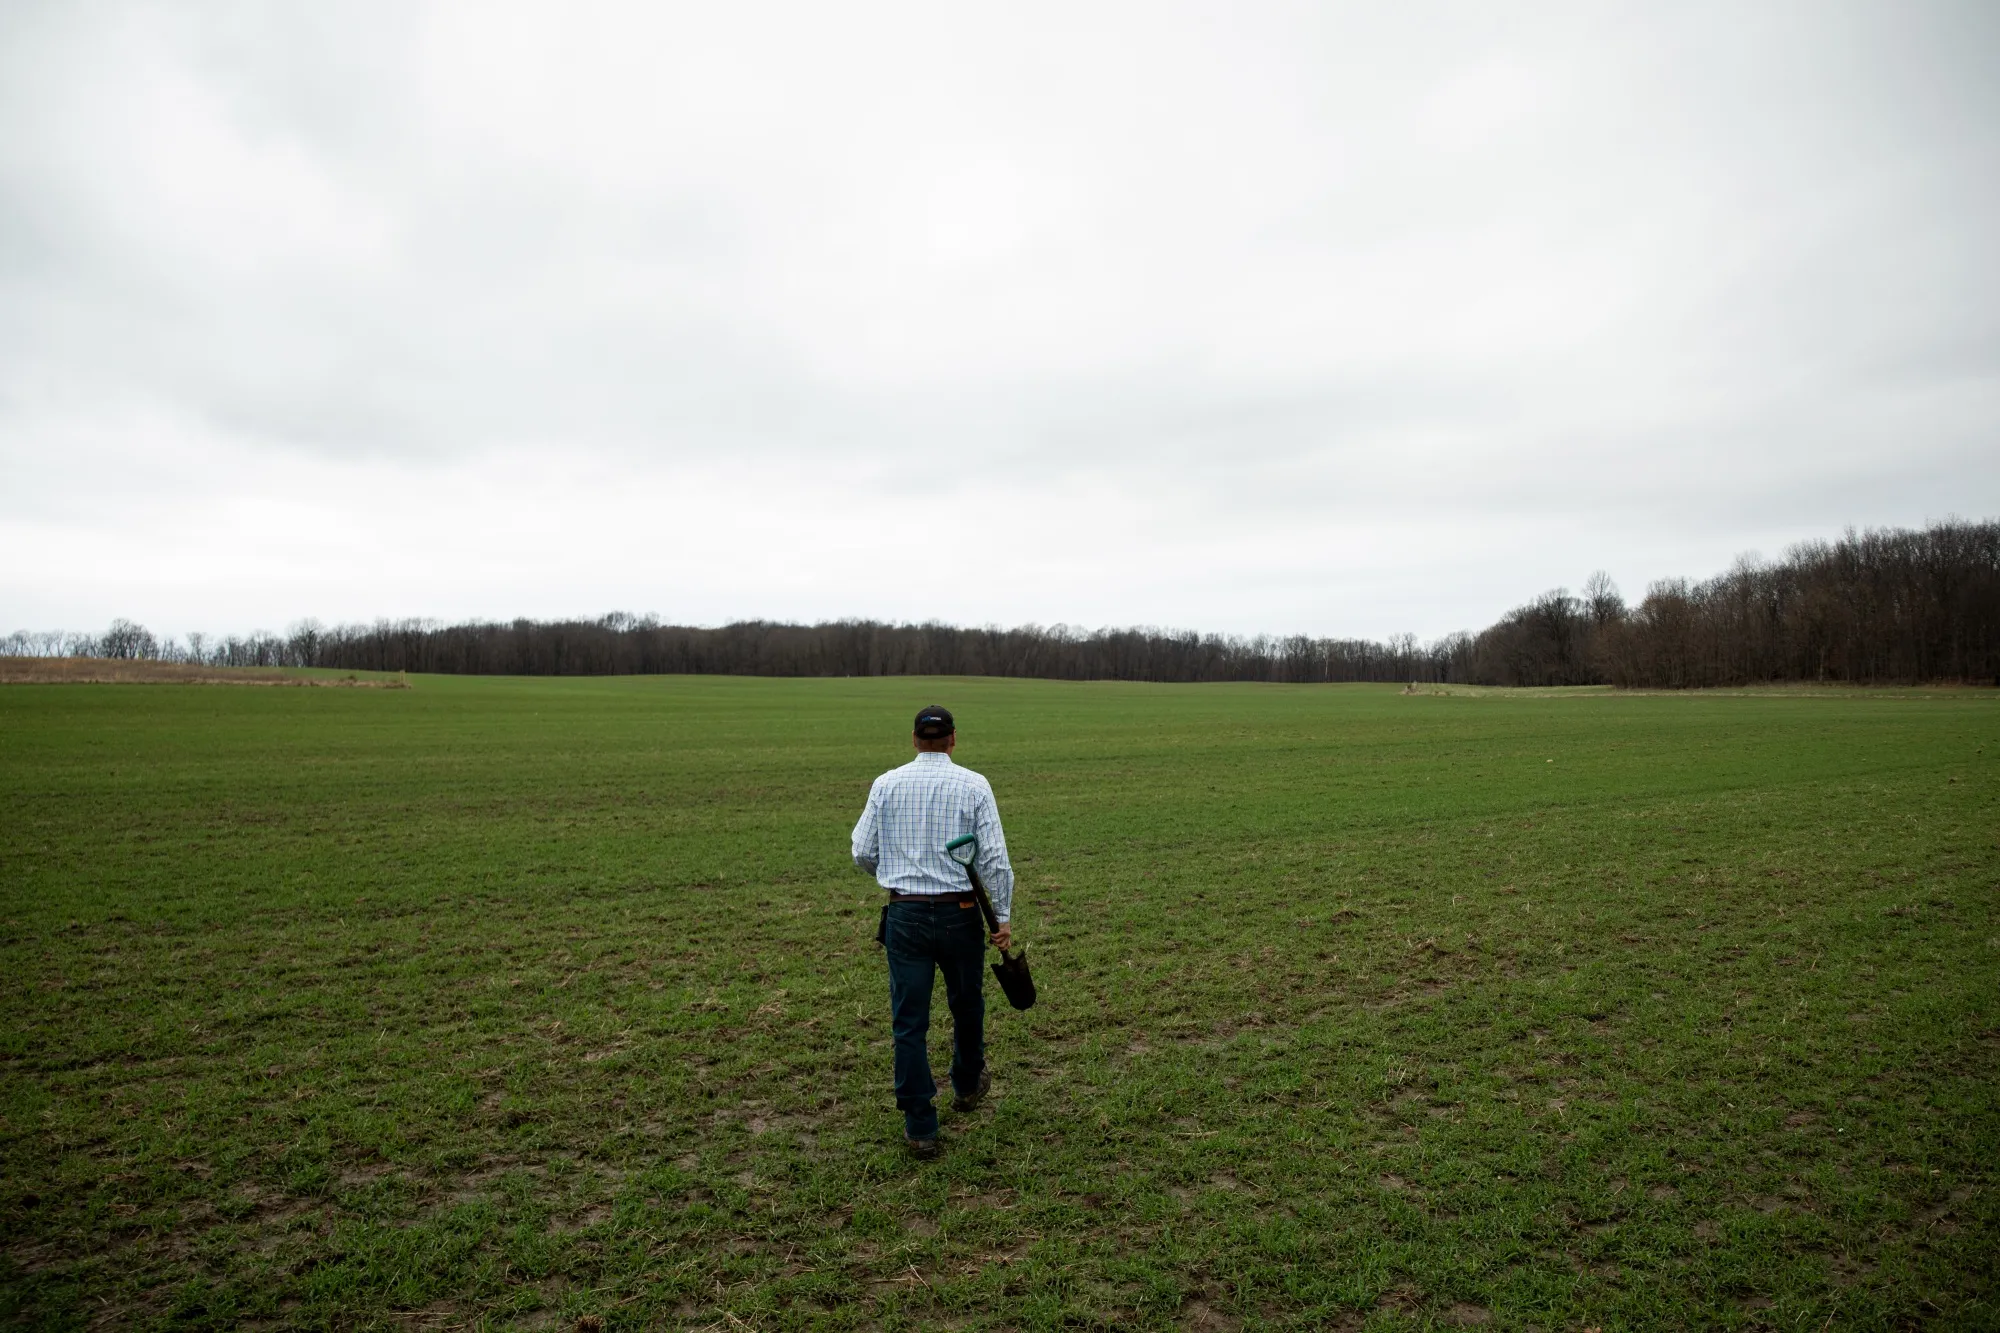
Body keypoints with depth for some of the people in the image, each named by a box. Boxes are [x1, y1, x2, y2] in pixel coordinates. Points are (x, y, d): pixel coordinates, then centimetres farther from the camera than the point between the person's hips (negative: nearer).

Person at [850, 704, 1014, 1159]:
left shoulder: (886, 784, -1)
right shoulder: (974, 785, -6)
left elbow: (863, 852, 2)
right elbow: (995, 857, -9)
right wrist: (1003, 916, -1)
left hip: (904, 915, 0)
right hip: (959, 913, 0)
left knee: (909, 1020, 7)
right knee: (966, 1004, 23)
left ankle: (920, 1127, 11)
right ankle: (967, 1085, 45)